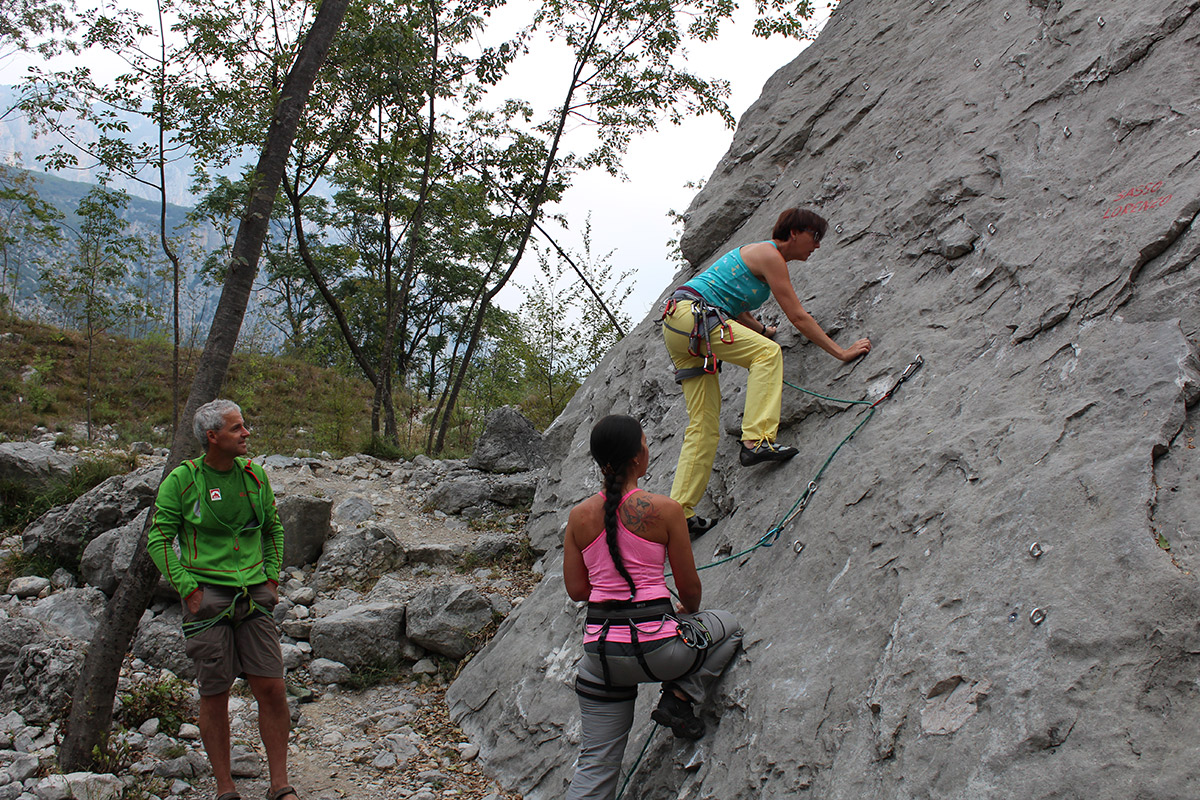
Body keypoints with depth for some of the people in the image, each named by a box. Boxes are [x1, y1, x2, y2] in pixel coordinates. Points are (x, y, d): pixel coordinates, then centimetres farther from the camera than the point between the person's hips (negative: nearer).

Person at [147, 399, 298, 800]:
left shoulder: (253, 474, 7)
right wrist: (188, 588, -9)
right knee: (215, 695, 2)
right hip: (207, 597, -3)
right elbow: (158, 538, -2)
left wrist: (272, 577, 11)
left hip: (254, 597, 3)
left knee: (271, 688, -1)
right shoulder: (182, 479, -5)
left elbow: (273, 528, 20)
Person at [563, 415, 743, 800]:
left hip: (600, 650, 4)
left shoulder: (579, 516, 3)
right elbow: (689, 587, 0)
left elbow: (576, 589, 8)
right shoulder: (665, 509, -8)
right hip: (655, 644, -4)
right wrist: (688, 610, 23)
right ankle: (680, 696, 10)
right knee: (728, 626, 27)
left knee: (595, 766, 15)